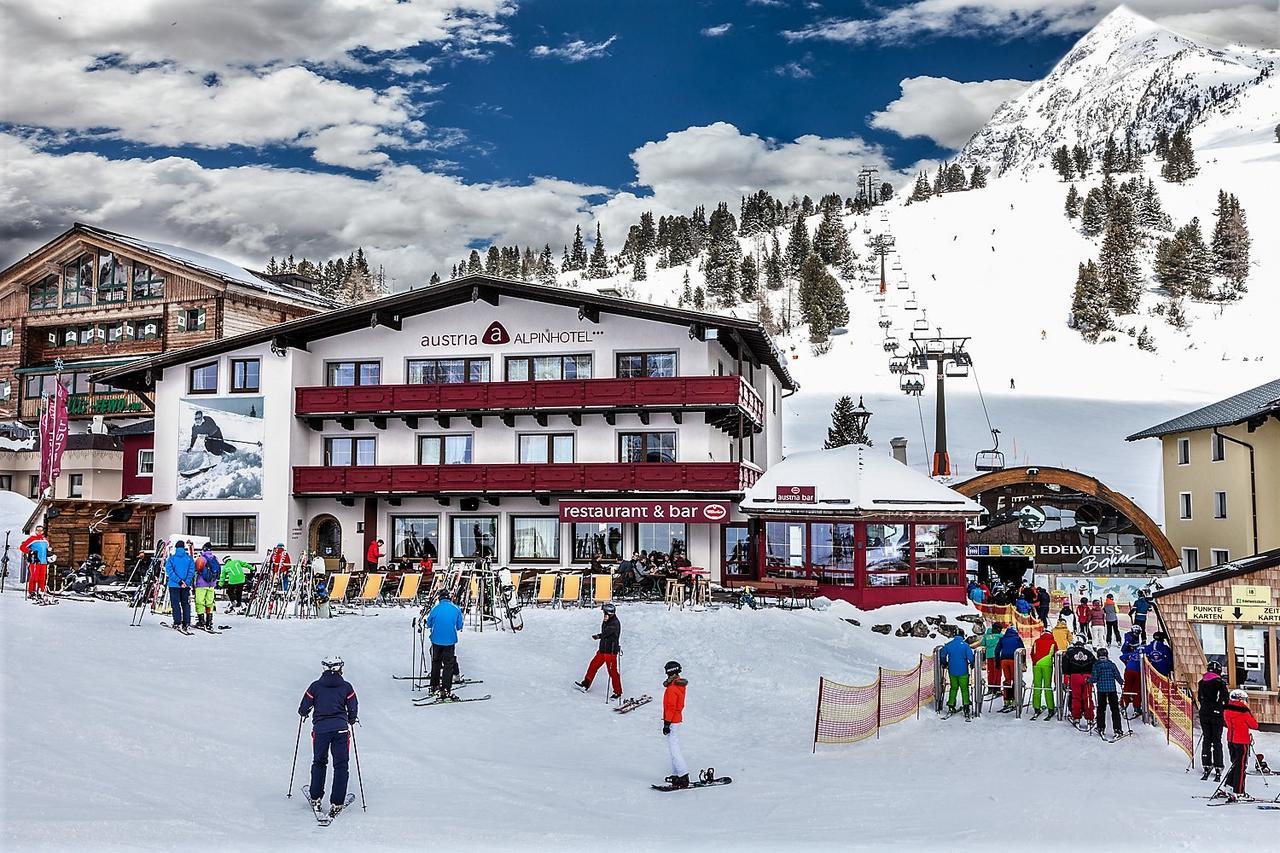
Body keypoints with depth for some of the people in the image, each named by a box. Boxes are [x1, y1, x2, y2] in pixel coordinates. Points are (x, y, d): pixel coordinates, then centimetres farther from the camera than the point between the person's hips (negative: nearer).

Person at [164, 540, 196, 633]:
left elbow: (169, 571, -11)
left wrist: (179, 581, -14)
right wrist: (186, 582, -10)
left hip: (174, 585, -2)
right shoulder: (189, 558, 3)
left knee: (176, 604, 4)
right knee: (186, 604, 8)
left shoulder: (171, 558, -2)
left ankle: (178, 623, -2)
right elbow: (191, 571, -6)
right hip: (186, 585, 2)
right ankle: (187, 624, 5)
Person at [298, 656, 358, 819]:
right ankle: (336, 803, 1)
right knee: (340, 766, 5)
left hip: (320, 729, 1)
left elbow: (303, 709, 4)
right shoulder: (346, 687, 2)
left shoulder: (315, 686, 2)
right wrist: (351, 720, 24)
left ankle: (316, 798, 23)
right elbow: (353, 710, 3)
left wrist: (304, 713, 27)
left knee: (319, 763, 20)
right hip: (341, 729, -1)